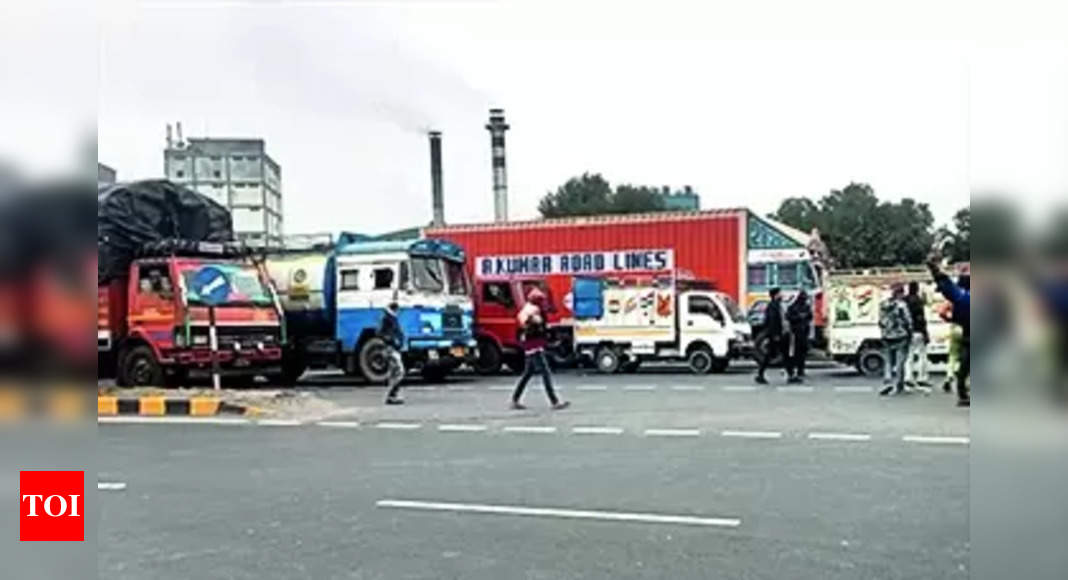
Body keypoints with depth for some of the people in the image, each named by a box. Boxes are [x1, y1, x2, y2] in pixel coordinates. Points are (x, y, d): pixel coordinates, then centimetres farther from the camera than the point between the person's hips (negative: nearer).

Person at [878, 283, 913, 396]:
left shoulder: (883, 305, 3)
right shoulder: (901, 305, -14)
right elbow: (907, 321, -11)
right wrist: (910, 333, 2)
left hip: (887, 337, 5)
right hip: (900, 337, -5)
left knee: (888, 361, 13)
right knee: (900, 360, 3)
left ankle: (887, 381, 0)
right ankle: (898, 385, 5)